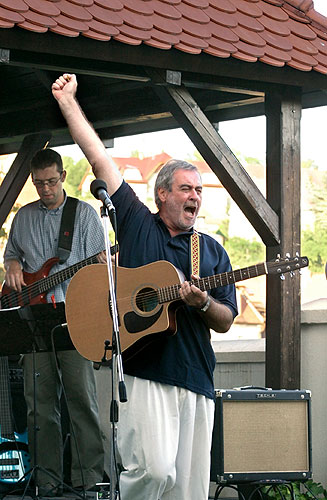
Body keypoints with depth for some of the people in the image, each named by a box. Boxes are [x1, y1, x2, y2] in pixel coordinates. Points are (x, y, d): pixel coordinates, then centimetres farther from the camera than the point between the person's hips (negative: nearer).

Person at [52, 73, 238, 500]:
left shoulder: (212, 251, 16)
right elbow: (100, 160, 9)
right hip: (143, 373, -3)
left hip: (195, 380, 4)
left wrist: (202, 303, -9)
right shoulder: (136, 224, 10)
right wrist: (66, 100, 9)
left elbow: (226, 321, 13)